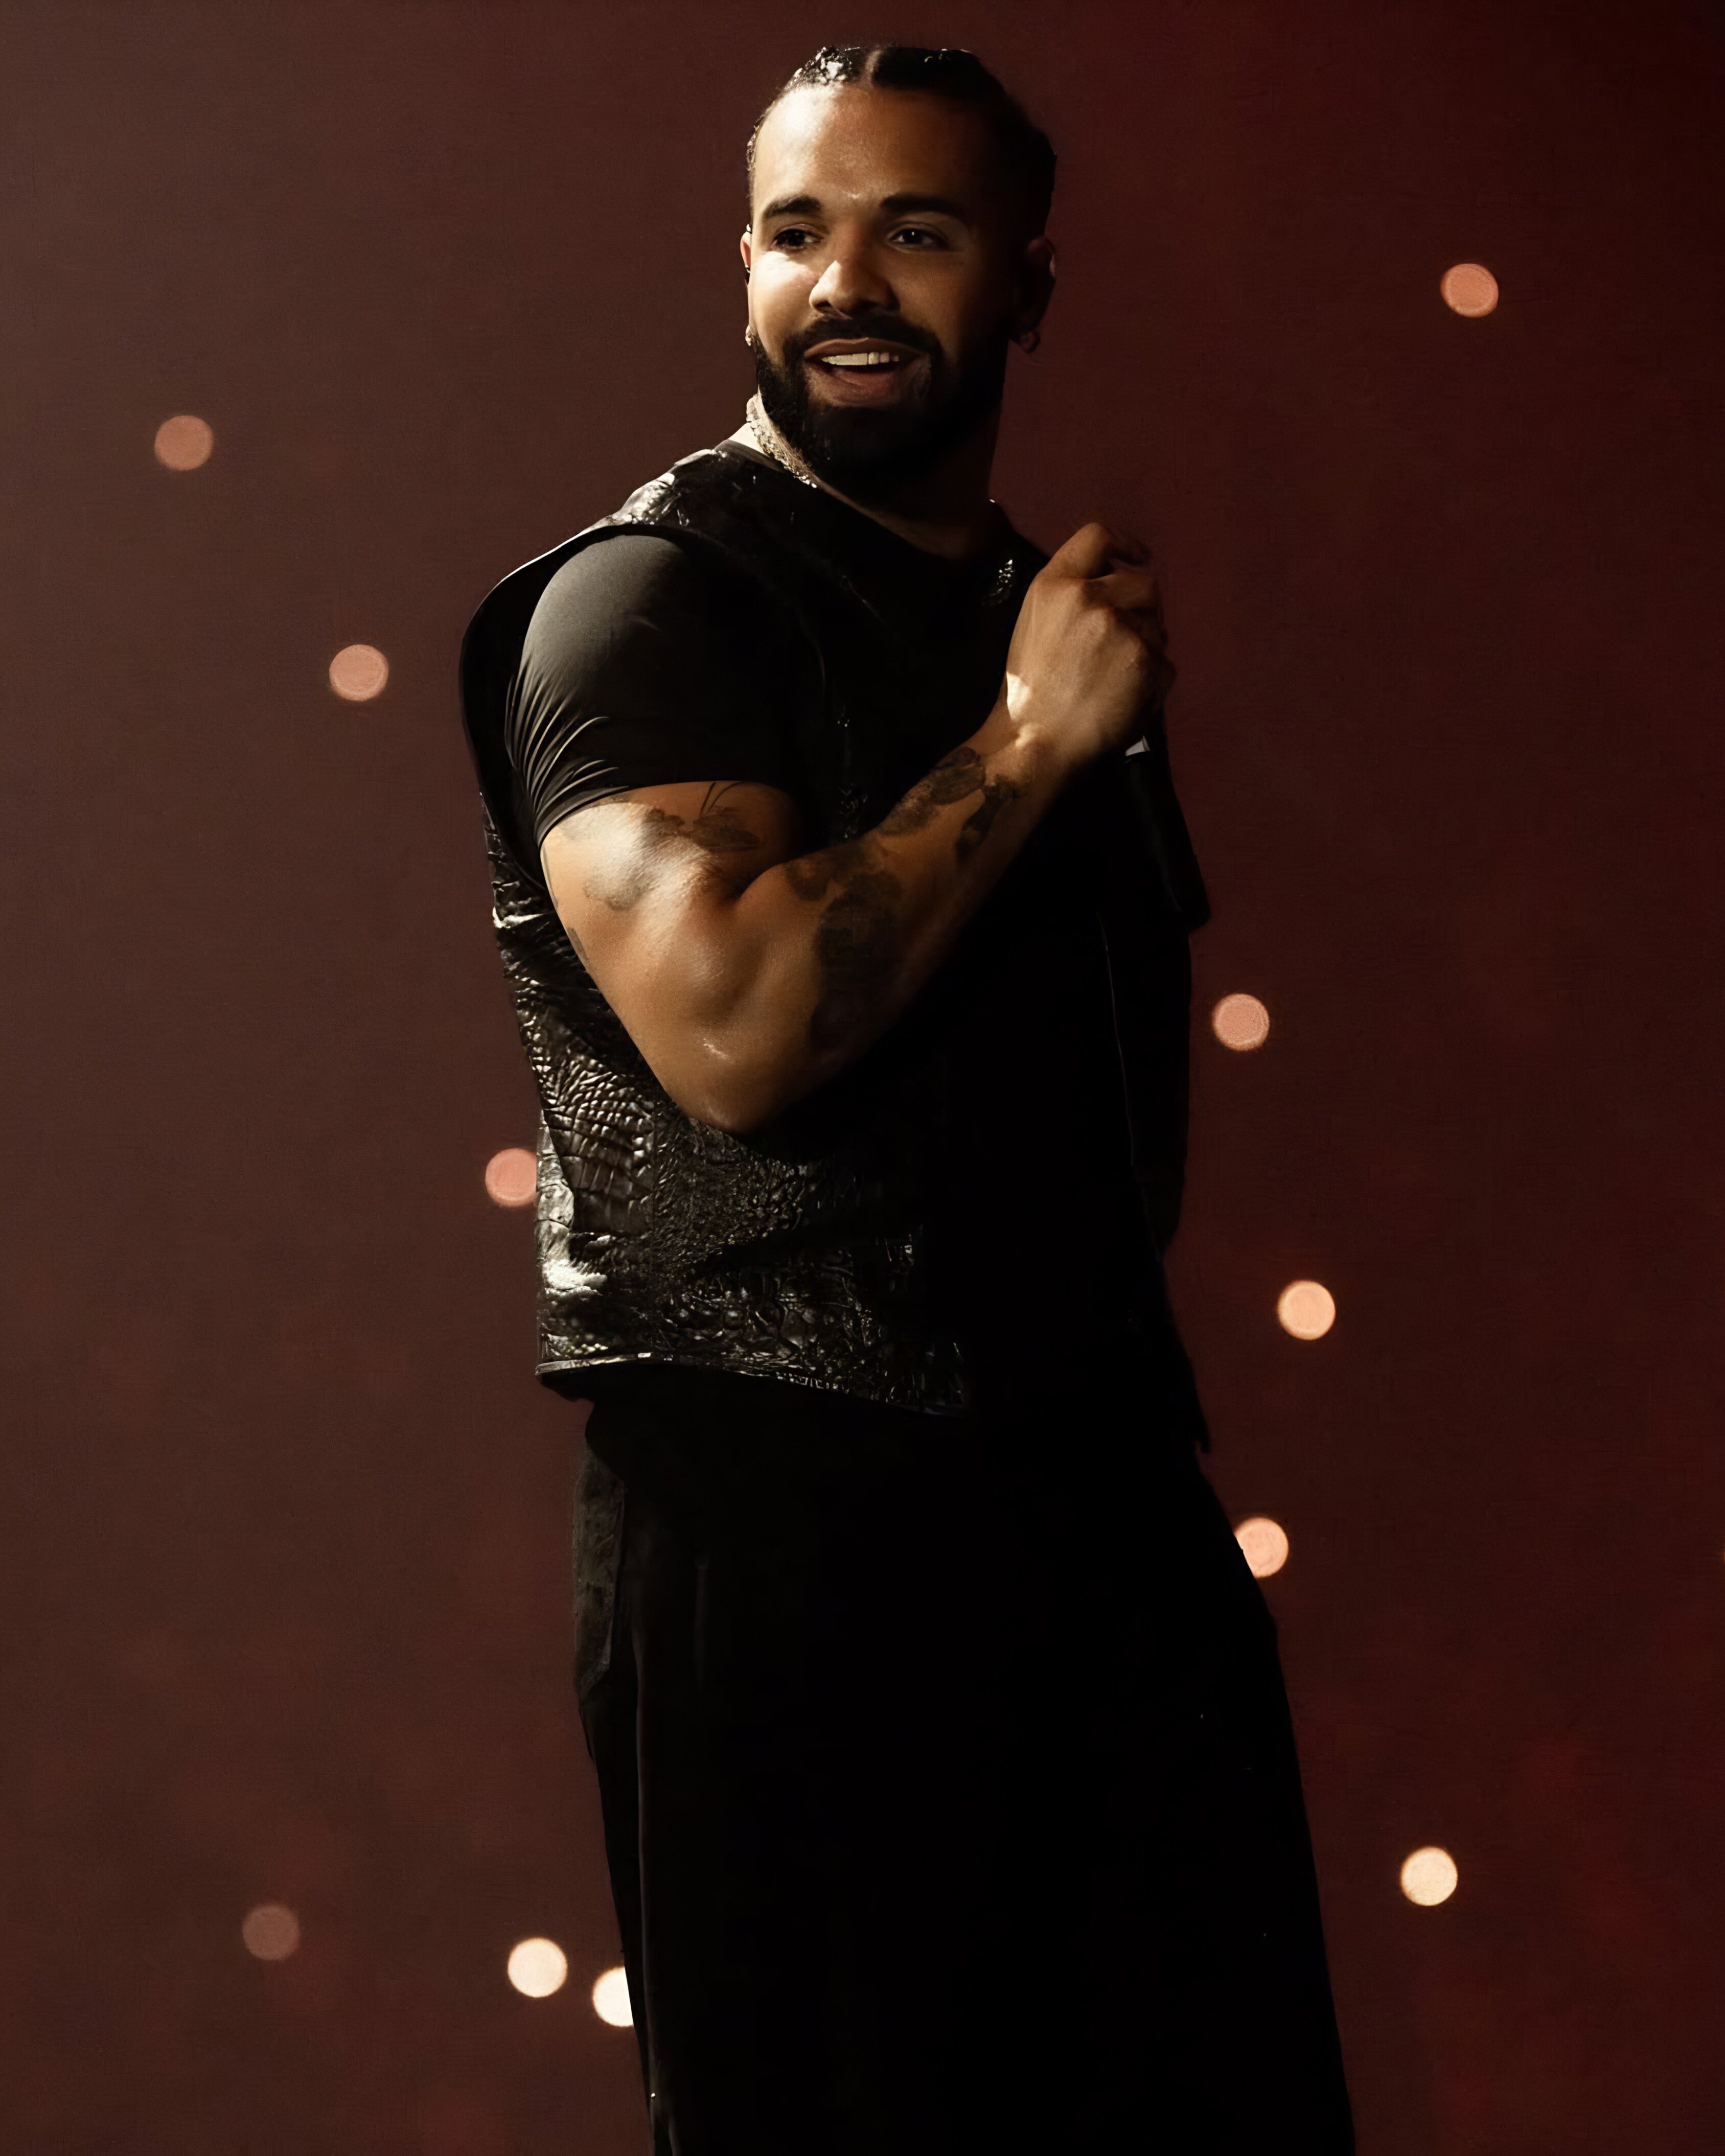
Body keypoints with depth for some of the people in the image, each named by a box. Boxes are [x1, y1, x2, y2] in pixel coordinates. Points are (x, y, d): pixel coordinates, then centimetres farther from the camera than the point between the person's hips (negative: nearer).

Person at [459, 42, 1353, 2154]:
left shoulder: (1057, 620, 17)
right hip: (781, 1508, -7)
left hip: (1111, 1484, 7)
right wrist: (1029, 744, -14)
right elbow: (733, 1022, -24)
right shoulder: (650, 598, -7)